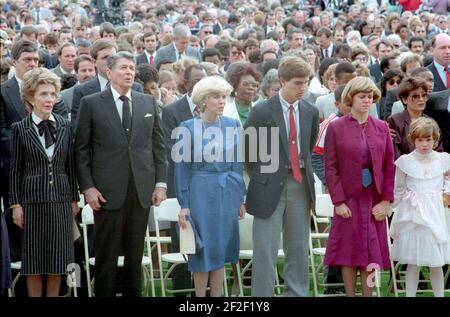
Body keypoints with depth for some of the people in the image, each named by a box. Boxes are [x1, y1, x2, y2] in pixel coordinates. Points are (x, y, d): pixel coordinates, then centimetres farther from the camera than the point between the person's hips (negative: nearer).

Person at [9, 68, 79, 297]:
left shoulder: (65, 127, 6)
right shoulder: (20, 129, -1)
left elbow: (71, 165, 10)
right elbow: (15, 169, 0)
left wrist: (74, 198, 9)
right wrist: (15, 204, -4)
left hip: (60, 200, 2)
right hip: (33, 200, -2)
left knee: (57, 261, 4)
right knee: (34, 263, 2)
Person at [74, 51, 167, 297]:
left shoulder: (149, 103, 11)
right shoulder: (91, 103, 1)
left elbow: (158, 145, 12)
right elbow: (82, 148, -1)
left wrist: (160, 182, 4)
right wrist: (87, 187, -8)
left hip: (141, 191, 3)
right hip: (108, 191, -3)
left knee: (135, 254, 8)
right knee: (106, 254, 1)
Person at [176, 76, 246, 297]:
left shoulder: (233, 125, 4)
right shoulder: (189, 127, -6)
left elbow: (237, 164, 10)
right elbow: (182, 168, -4)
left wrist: (240, 198, 8)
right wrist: (183, 205, -7)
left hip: (227, 192, 3)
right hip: (201, 192, -3)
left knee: (220, 248, 8)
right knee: (203, 248, 2)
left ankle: (217, 295, 16)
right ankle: (200, 296, 12)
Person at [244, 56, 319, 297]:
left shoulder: (310, 112, 6)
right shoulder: (262, 111, -8)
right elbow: (246, 148, 0)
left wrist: (305, 171, 13)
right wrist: (258, 176, 3)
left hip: (300, 184, 5)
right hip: (270, 186, -4)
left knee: (298, 247, 11)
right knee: (265, 250, -2)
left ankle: (296, 293, 20)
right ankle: (261, 294, 4)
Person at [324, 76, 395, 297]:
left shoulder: (381, 128, 7)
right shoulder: (336, 128, -1)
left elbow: (389, 166, 5)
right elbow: (330, 168, -4)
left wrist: (386, 200, -3)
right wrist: (339, 201, -10)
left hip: (374, 202, 3)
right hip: (349, 200, -2)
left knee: (372, 255, 5)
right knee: (349, 255, 0)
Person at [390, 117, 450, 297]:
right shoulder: (405, 161, -3)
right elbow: (399, 190, 4)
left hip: (435, 214, 2)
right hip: (412, 215, -1)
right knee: (413, 262, 3)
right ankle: (410, 295, 12)